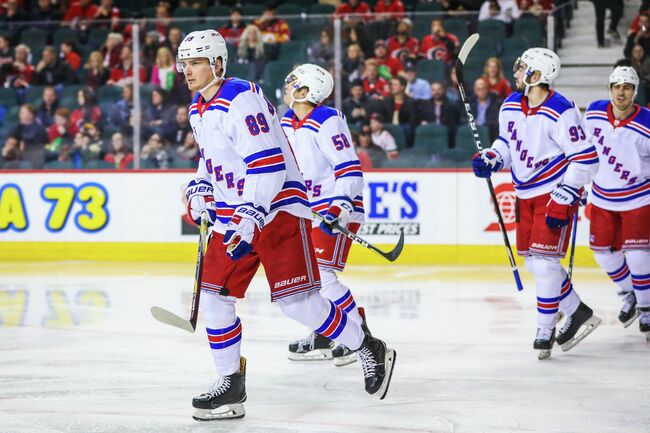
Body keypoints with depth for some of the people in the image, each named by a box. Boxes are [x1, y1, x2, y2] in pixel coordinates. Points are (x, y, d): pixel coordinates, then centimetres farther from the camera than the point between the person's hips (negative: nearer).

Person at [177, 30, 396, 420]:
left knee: (297, 300, -13)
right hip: (233, 215, 9)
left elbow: (269, 165, -25)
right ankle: (231, 386, 12)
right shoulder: (199, 110, 12)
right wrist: (200, 188, 12)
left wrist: (249, 219, -29)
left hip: (277, 209, -9)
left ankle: (371, 351, 6)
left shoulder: (241, 99, -18)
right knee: (214, 297, 1)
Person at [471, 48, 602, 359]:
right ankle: (577, 313, 24)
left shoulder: (560, 112, -21)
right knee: (532, 261, 9)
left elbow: (585, 158, -20)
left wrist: (562, 201, -23)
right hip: (526, 194, 8)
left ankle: (545, 331, -1)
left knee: (544, 260, -13)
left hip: (556, 193, -8)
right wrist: (490, 159, -3)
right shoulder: (511, 106, 2)